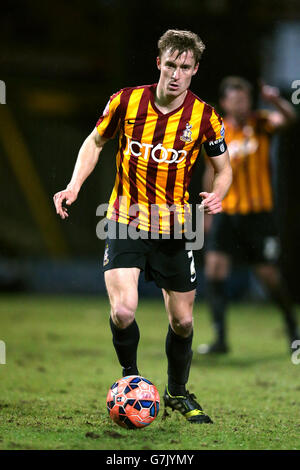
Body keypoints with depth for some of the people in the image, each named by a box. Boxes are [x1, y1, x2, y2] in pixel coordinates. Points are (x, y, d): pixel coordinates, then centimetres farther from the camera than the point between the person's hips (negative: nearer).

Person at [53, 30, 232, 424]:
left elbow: (224, 168, 6)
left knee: (182, 321, 8)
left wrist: (218, 194, -17)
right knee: (123, 311, -19)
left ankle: (178, 393, 34)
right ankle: (131, 377, 10)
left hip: (174, 229, 1)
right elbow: (95, 143, 8)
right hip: (125, 221, -1)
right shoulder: (126, 101, -7)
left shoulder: (204, 117, -7)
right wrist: (74, 187, -6)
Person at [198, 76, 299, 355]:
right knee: (214, 267, -12)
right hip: (226, 213, 2)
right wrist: (209, 210, 19)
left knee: (269, 276, 0)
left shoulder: (260, 124, -4)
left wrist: (277, 102, -45)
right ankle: (220, 339, -8)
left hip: (259, 212, -2)